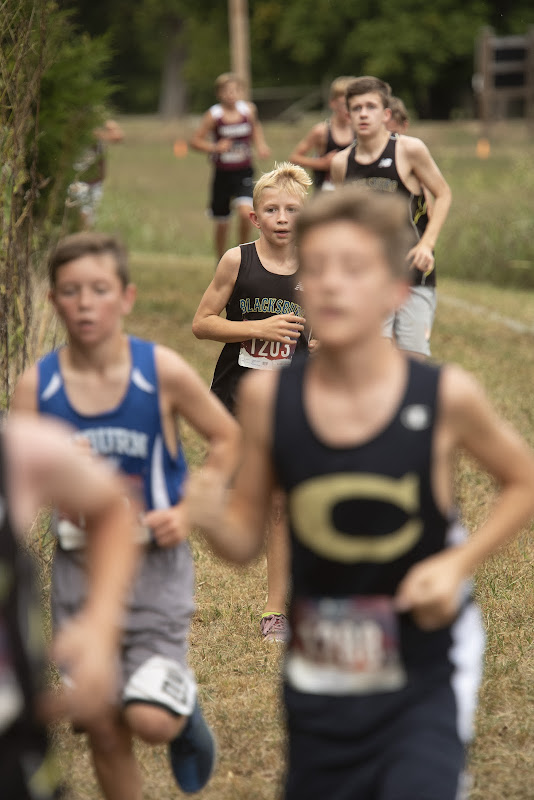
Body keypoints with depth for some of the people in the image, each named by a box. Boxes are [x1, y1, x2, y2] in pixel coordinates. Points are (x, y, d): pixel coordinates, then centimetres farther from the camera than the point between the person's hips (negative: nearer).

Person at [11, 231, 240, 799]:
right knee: (104, 731, 8)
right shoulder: (36, 385, -7)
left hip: (155, 562, -2)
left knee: (150, 719, -16)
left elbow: (225, 438, 3)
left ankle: (184, 707, 19)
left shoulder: (162, 372, -11)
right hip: (80, 568, 2)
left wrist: (187, 512, -9)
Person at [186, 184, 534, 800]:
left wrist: (459, 563, -11)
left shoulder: (445, 397, -14)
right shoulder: (267, 397, -8)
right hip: (317, 687, 3)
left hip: (427, 681, -3)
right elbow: (247, 540, 1)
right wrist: (213, 520, -22)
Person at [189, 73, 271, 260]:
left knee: (246, 212, -24)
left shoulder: (248, 109, -2)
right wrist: (215, 147, -21)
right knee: (222, 224, 9)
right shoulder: (214, 115, -8)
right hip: (222, 174, 0)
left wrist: (260, 145, 7)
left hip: (244, 173, 1)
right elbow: (195, 141, -5)